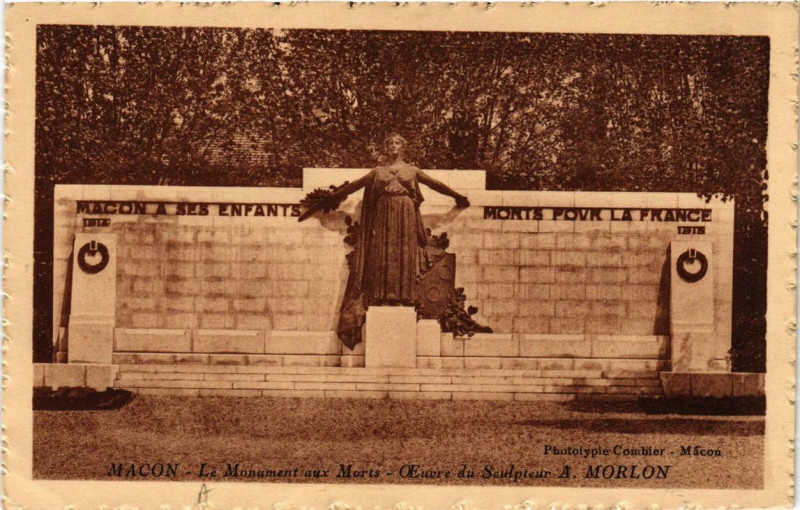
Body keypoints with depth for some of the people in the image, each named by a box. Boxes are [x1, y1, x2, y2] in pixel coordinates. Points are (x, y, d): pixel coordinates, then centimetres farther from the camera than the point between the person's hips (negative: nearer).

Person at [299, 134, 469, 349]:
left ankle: (403, 296, -3)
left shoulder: (412, 170, 13)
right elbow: (354, 185, 12)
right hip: (384, 215, 0)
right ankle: (384, 296, -4)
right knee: (382, 254, -6)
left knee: (404, 253, -4)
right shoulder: (377, 171, 13)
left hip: (405, 216, 0)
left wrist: (458, 197, 15)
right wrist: (332, 197, 8)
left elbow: (435, 184, 14)